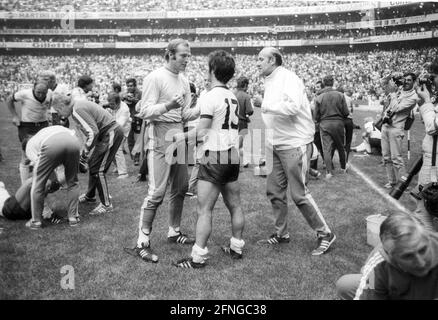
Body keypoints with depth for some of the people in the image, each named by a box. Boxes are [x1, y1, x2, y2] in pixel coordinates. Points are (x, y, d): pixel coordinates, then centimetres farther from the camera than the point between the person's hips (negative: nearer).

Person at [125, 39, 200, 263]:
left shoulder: (183, 81, 14)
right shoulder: (155, 78, -8)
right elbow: (145, 112, -15)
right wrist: (167, 106, -30)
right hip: (160, 137, -8)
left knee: (180, 188, 13)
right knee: (157, 192, -10)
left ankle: (174, 232, 28)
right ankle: (142, 242, -1)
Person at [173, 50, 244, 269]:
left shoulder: (211, 96, -12)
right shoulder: (233, 97, 12)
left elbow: (201, 132, -17)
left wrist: (180, 137, -3)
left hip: (214, 157, -8)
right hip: (233, 156, 8)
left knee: (204, 210, -4)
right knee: (234, 205, 15)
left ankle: (198, 257, 1)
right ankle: (236, 248, 25)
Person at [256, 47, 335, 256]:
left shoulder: (288, 78, -12)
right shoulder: (270, 82, 16)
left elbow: (294, 106, -29)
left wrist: (268, 106, -20)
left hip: (294, 144, -9)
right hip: (276, 145, 9)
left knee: (299, 194, -5)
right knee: (274, 191, 11)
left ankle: (325, 234, 11)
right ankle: (281, 234, 26)